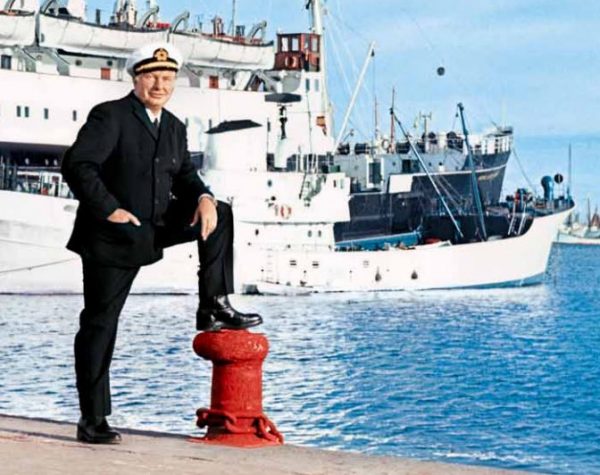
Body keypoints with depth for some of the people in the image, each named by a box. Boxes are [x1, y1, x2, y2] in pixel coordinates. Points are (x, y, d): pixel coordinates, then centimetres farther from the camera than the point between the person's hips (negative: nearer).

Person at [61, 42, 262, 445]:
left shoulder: (174, 127, 9)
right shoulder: (110, 116, -12)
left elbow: (184, 173, 12)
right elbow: (76, 165, -20)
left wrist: (203, 197, -11)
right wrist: (110, 210, -24)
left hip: (157, 228, 6)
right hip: (112, 237, -6)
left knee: (219, 215, -4)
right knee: (99, 325, -2)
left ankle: (215, 307, 0)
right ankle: (93, 421, 4)